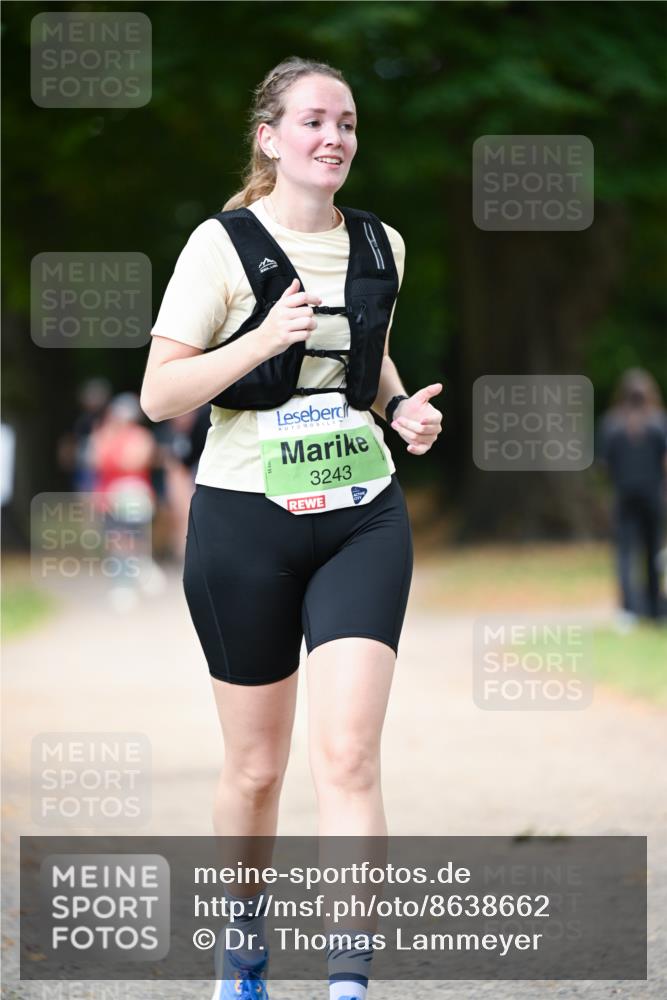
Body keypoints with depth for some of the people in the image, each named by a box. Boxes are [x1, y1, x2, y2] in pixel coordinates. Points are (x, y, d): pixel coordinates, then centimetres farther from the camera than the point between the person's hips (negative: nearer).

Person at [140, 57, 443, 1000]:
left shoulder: (381, 246, 8)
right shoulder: (223, 244, -6)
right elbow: (160, 393, -10)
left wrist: (402, 405, 5)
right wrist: (265, 338, -22)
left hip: (363, 517, 2)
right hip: (245, 521, -2)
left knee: (348, 752, -13)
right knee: (256, 764, 8)